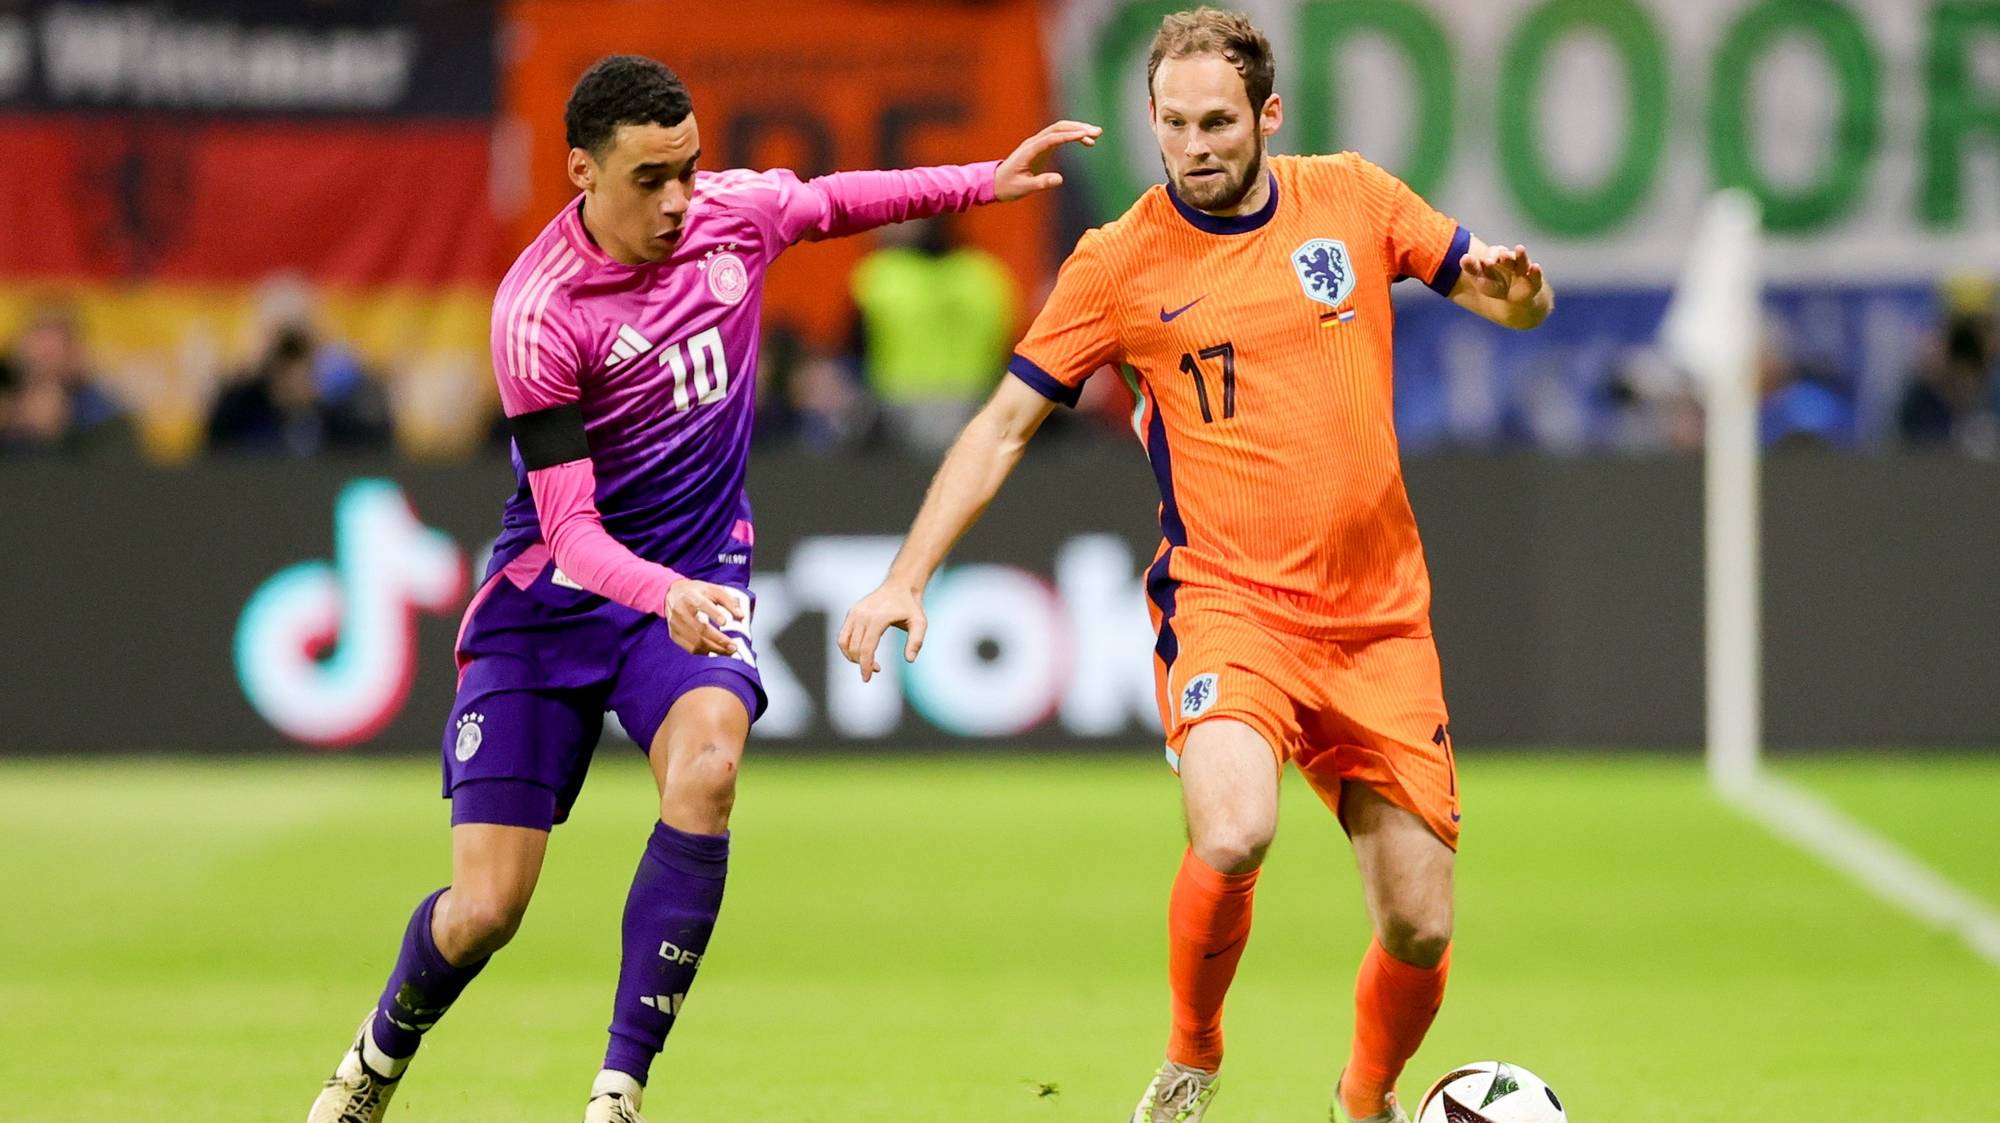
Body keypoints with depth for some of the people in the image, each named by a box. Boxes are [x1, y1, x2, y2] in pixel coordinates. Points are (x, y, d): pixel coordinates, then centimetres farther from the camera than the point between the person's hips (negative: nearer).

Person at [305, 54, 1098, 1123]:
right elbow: (570, 525, -24)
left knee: (705, 764, -31)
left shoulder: (738, 209, -6)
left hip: (698, 577, 3)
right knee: (484, 910, -6)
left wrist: (988, 181, 17)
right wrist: (662, 595, -41)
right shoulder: (538, 311, -22)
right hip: (553, 590, -3)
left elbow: (836, 199, 20)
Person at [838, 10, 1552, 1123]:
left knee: (1420, 930, 0)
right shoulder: (1120, 261, -2)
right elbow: (1004, 424, 3)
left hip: (1378, 618, 3)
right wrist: (907, 579, -6)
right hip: (1225, 603, -3)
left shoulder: (1353, 197, 4)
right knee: (1232, 836, -31)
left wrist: (1514, 286, -11)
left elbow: (1510, 300, 14)